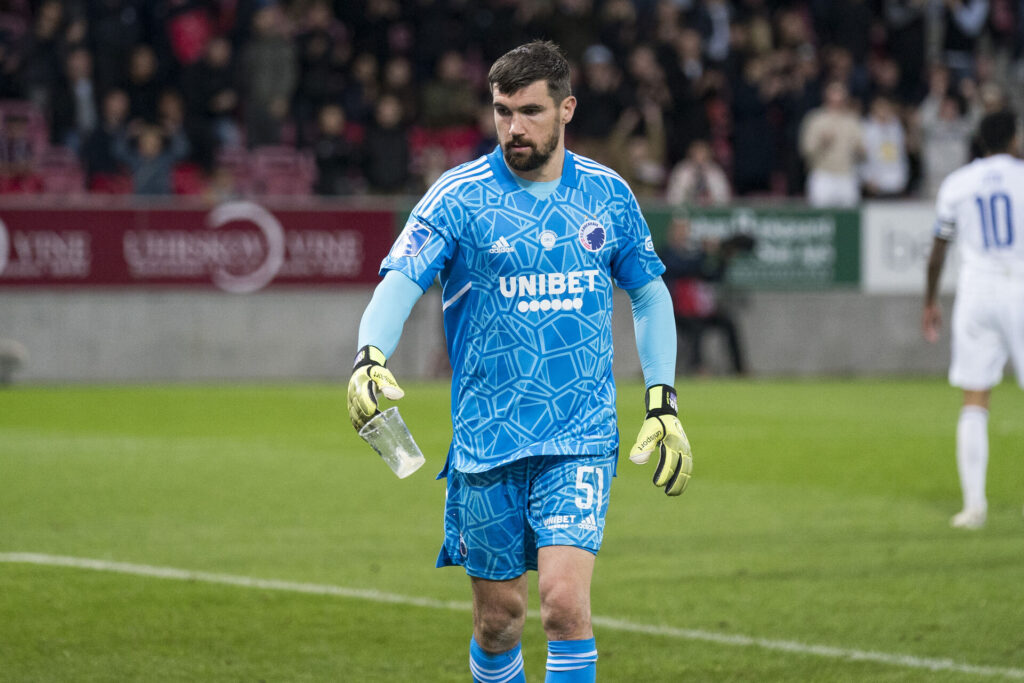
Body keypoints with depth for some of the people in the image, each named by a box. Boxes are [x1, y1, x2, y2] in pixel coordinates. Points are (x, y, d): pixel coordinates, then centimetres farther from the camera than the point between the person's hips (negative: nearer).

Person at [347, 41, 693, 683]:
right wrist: (371, 355, -35)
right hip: (487, 442, 0)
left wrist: (663, 401, 9)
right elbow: (399, 284, -14)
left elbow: (650, 295, 18)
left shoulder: (608, 194, 5)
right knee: (499, 617, 7)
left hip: (582, 439, 0)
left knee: (564, 599, -18)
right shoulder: (459, 196, -4)